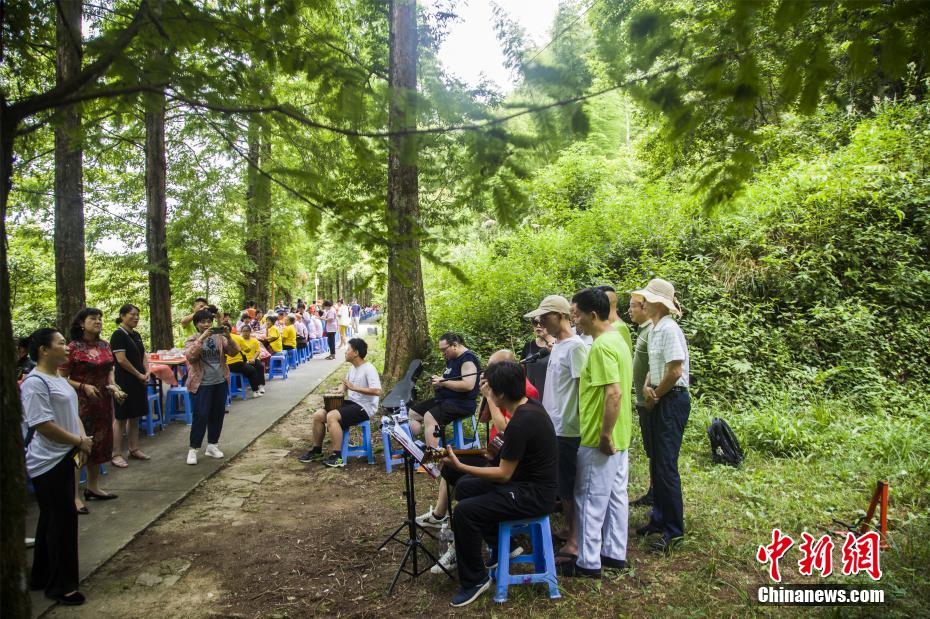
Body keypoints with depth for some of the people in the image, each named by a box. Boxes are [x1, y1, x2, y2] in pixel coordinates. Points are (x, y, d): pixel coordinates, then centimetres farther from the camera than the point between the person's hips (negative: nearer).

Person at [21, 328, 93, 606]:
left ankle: (42, 577, 33)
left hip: (62, 458, 10)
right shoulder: (35, 382, -19)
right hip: (47, 463, -10)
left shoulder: (59, 379, 11)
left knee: (51, 519, 19)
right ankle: (61, 585, 11)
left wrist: (83, 438, 0)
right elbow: (43, 425, -24)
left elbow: (72, 413, 17)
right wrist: (79, 441, -15)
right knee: (63, 520, -3)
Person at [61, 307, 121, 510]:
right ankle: (74, 495, 6)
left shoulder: (105, 345, 7)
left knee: (100, 444, 14)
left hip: (103, 402, 7)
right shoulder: (73, 347, -12)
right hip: (81, 403, -7)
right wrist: (83, 387, -22)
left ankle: (93, 487, 28)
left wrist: (112, 385, 0)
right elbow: (61, 378, -11)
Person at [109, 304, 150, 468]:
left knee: (135, 416, 13)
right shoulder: (118, 335, -12)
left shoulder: (136, 335, 13)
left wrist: (146, 373, 1)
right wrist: (139, 375, -12)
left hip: (139, 382, 8)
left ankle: (134, 449, 21)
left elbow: (143, 356, 16)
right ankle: (116, 454, 4)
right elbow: (121, 359, -18)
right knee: (121, 417, -3)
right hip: (124, 382, -8)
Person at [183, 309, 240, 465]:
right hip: (202, 384, -4)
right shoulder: (192, 340, -3)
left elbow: (234, 352, -3)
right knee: (201, 416, -6)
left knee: (217, 415, 10)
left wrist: (228, 337, -18)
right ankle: (193, 449, 4)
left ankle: (212, 445, 23)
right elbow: (190, 357, -21)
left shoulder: (219, 338, 6)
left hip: (221, 382, 4)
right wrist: (202, 338, -27)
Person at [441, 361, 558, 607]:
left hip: (534, 495, -10)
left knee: (464, 512, -19)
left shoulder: (520, 422, -27)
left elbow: (503, 475, -22)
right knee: (464, 487, 14)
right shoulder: (530, 405, 2)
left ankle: (475, 580, 0)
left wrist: (459, 465, -21)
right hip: (529, 481, 10)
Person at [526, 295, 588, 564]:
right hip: (554, 426, 9)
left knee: (571, 485, 0)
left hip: (568, 428, -9)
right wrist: (544, 414, 19)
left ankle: (575, 542, 9)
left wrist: (576, 420, -20)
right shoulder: (557, 345, 12)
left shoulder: (575, 346, -16)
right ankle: (566, 528, 32)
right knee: (561, 483, 18)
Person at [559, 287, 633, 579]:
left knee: (591, 500, 2)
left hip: (600, 439, -10)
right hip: (619, 437, 10)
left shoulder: (601, 346, -22)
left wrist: (605, 435, -23)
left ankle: (589, 563, 14)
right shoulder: (616, 339, 10)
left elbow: (614, 393, -29)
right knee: (616, 495, 17)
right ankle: (615, 554, 28)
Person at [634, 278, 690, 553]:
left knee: (666, 465, -5)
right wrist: (647, 387, -2)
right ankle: (659, 518, 29)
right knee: (657, 463, 16)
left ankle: (674, 530, 6)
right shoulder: (654, 330, 12)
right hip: (659, 400, 10)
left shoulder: (669, 329, -18)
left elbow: (675, 371, -23)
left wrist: (655, 395, -10)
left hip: (672, 399, -10)